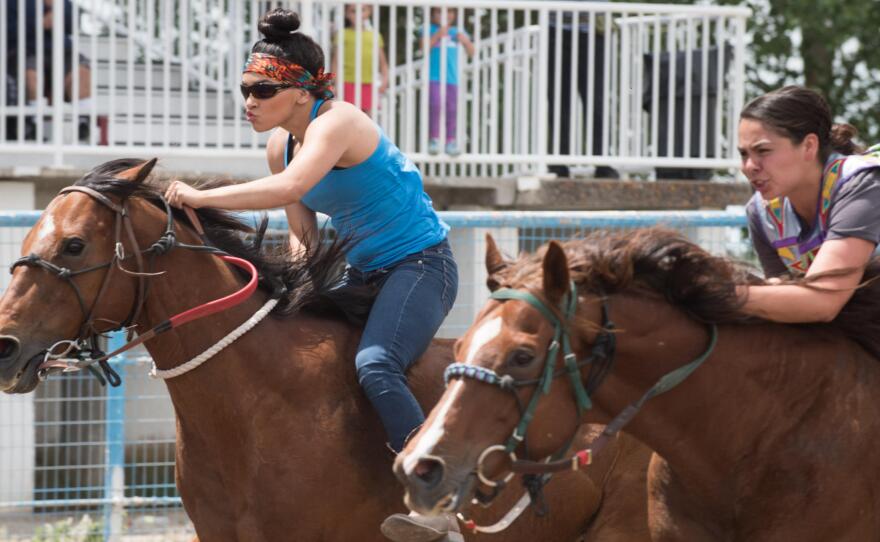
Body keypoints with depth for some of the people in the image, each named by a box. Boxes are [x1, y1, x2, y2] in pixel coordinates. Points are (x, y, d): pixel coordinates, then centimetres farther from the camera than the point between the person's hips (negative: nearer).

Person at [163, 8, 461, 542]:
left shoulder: (336, 122, -20)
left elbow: (292, 187, -38)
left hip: (420, 264, -10)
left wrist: (201, 196, -36)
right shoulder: (281, 146, 7)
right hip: (364, 273, 10)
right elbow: (304, 233, 12)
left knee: (375, 365, -31)